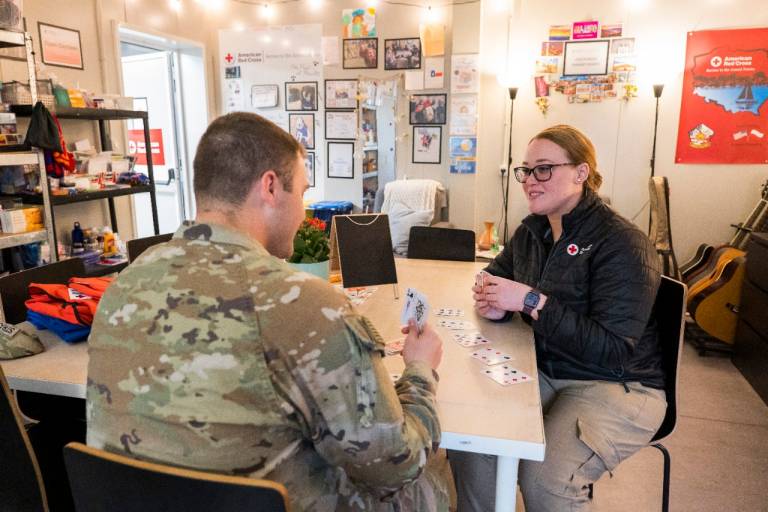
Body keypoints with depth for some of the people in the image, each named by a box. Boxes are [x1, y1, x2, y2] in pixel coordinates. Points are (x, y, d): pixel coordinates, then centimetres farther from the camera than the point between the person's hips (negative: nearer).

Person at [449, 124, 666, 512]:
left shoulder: (623, 245, -17)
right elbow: (494, 276, 18)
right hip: (544, 372, 6)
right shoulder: (531, 231, 4)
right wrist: (493, 303, -7)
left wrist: (532, 302, -28)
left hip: (617, 387, -5)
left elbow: (613, 349, -23)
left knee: (544, 480, -26)